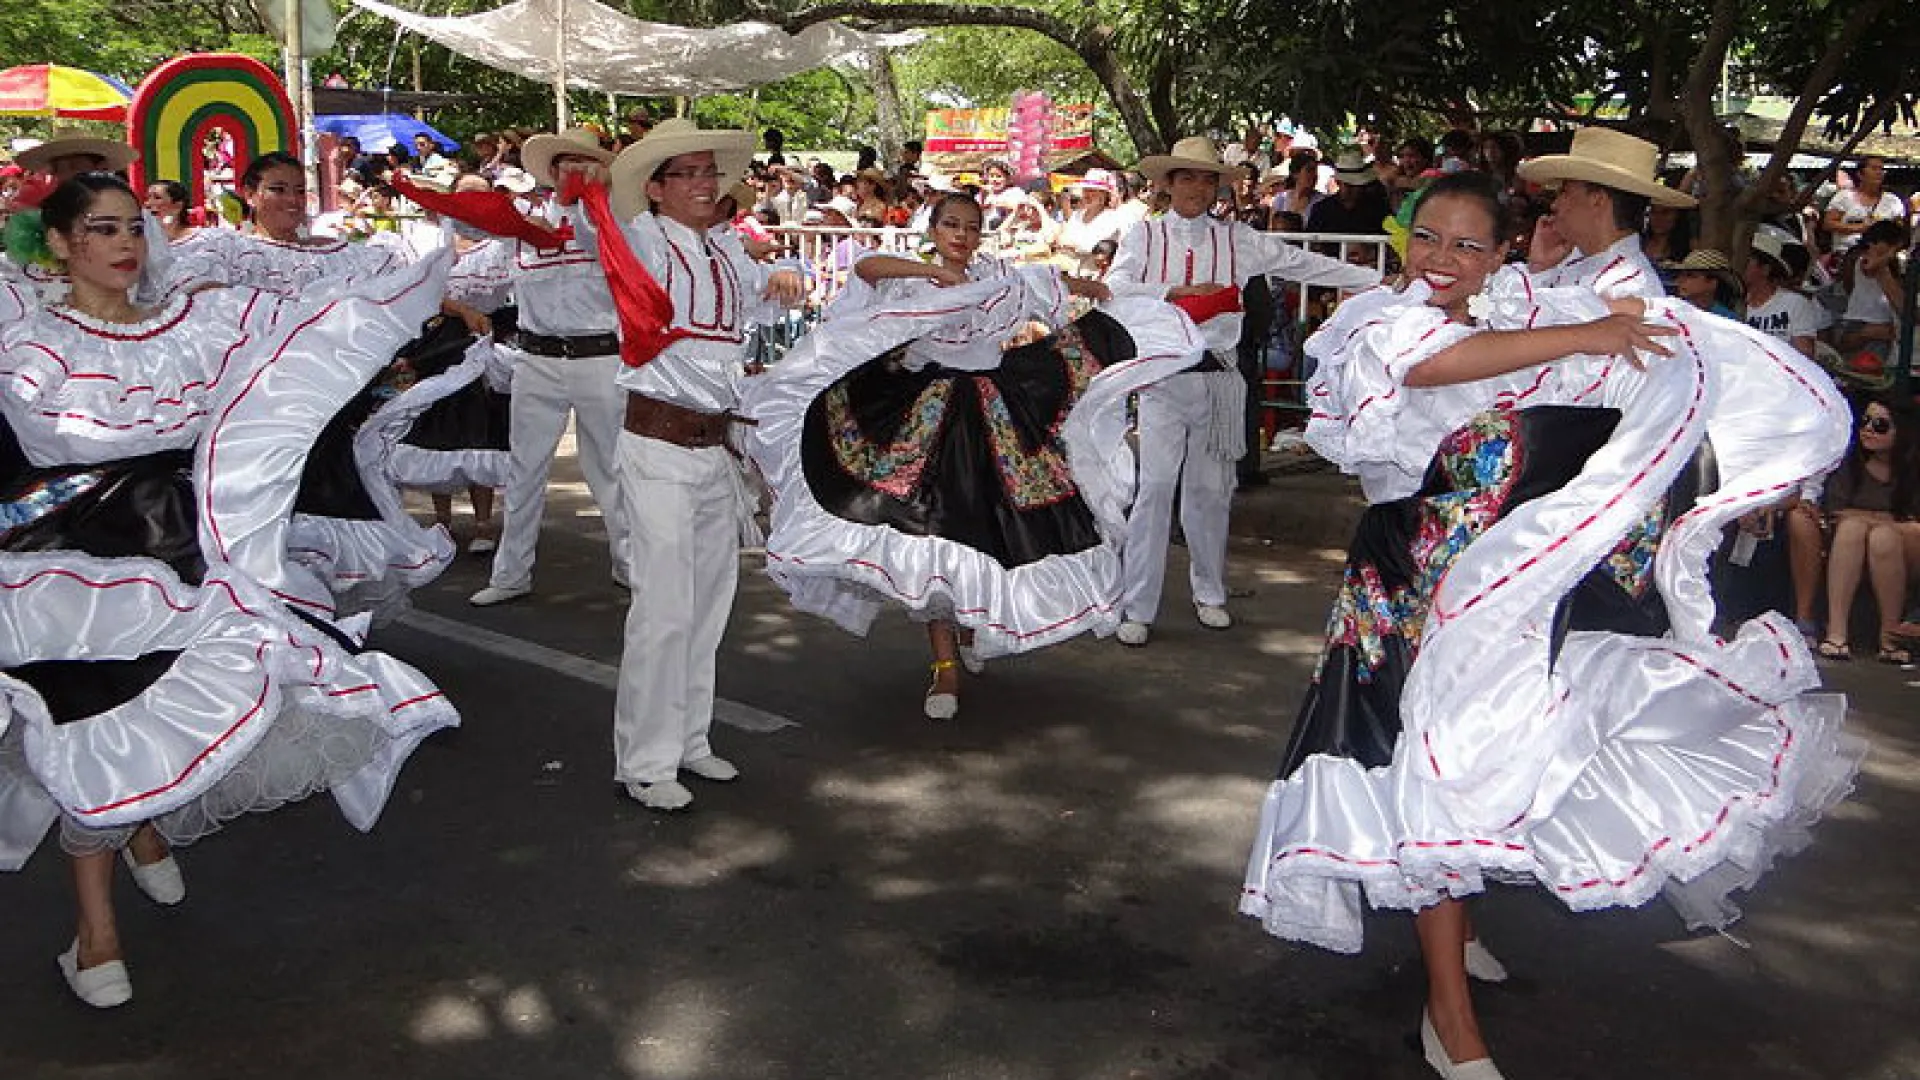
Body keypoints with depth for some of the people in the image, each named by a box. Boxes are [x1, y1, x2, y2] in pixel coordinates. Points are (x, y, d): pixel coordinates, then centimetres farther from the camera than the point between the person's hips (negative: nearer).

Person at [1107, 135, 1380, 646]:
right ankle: (1136, 607, -1)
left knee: (1211, 489, 9)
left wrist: (1380, 280, 7)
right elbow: (1116, 287, -11)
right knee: (1156, 485, -8)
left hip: (1218, 377, 2)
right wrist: (1179, 291, -20)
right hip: (1163, 374, -2)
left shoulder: (1237, 239, 9)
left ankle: (1208, 592, 27)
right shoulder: (1145, 235, 4)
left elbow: (1304, 264, 9)